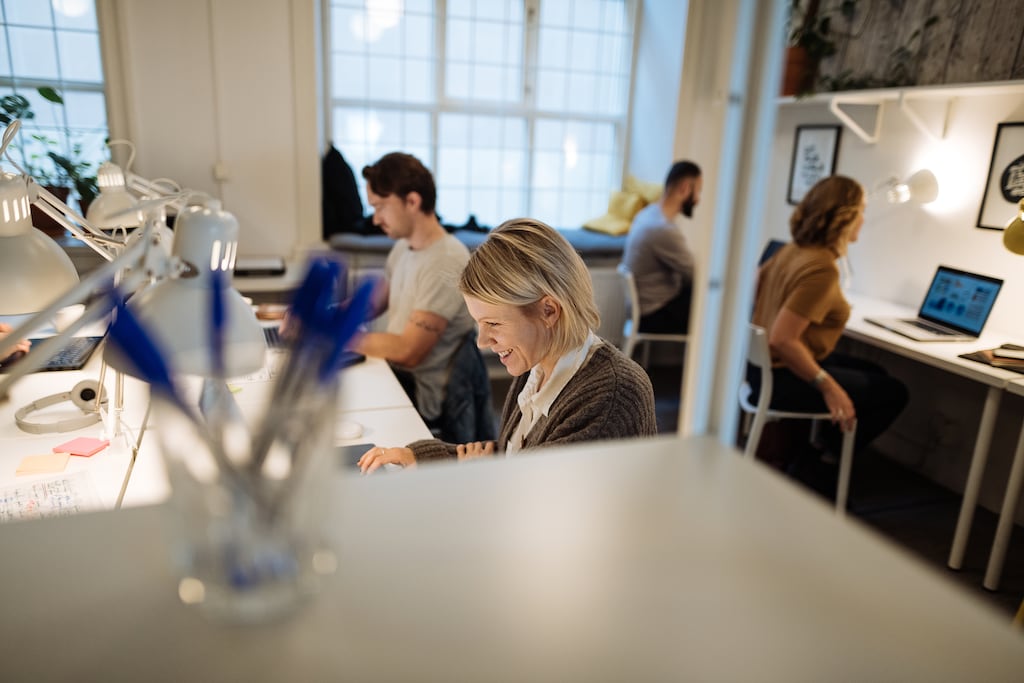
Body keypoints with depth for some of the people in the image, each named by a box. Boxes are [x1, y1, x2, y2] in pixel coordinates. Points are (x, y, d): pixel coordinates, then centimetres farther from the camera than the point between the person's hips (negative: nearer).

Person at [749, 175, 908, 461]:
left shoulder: (792, 250, 0)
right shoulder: (822, 269, -26)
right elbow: (782, 339, -31)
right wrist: (828, 387, -22)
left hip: (766, 362, 9)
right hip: (784, 378, -9)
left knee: (875, 374, 24)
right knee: (893, 393, 5)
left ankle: (813, 448, 28)